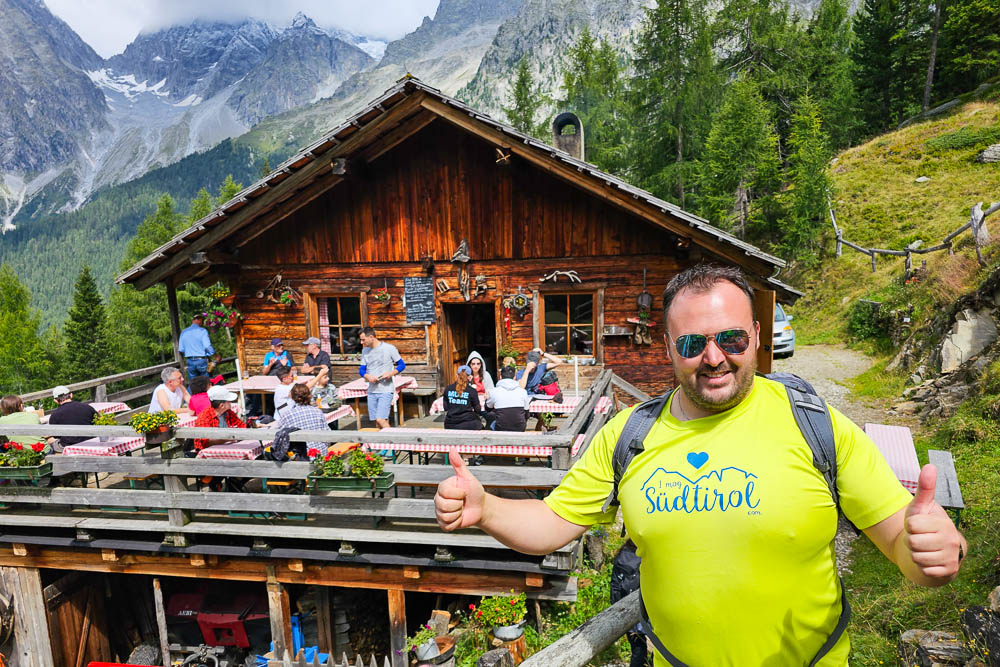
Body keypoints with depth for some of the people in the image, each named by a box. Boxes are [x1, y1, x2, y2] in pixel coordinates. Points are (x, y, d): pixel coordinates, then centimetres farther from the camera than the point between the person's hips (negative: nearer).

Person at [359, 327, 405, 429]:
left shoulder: (389, 348, -5)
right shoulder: (365, 351, 9)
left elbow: (401, 365, 1)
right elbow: (362, 369, 12)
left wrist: (391, 373, -17)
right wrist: (367, 376, -10)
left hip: (386, 391, -5)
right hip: (372, 390, 5)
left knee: (381, 420, -17)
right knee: (377, 424, 7)